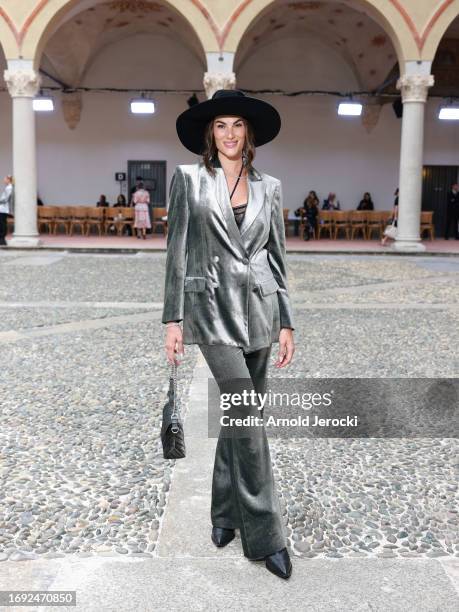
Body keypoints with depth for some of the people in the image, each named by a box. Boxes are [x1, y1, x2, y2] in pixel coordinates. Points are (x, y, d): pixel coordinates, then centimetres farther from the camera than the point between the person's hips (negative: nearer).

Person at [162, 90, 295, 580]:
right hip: (212, 306, -4)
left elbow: (277, 257, 10)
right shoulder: (189, 179, 2)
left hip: (259, 306, 4)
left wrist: (286, 322, 5)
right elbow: (177, 251, -1)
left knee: (241, 413, 10)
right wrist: (173, 318, -6)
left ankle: (225, 512, 29)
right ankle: (264, 534, 0)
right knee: (249, 415, -12)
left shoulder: (268, 187, 10)